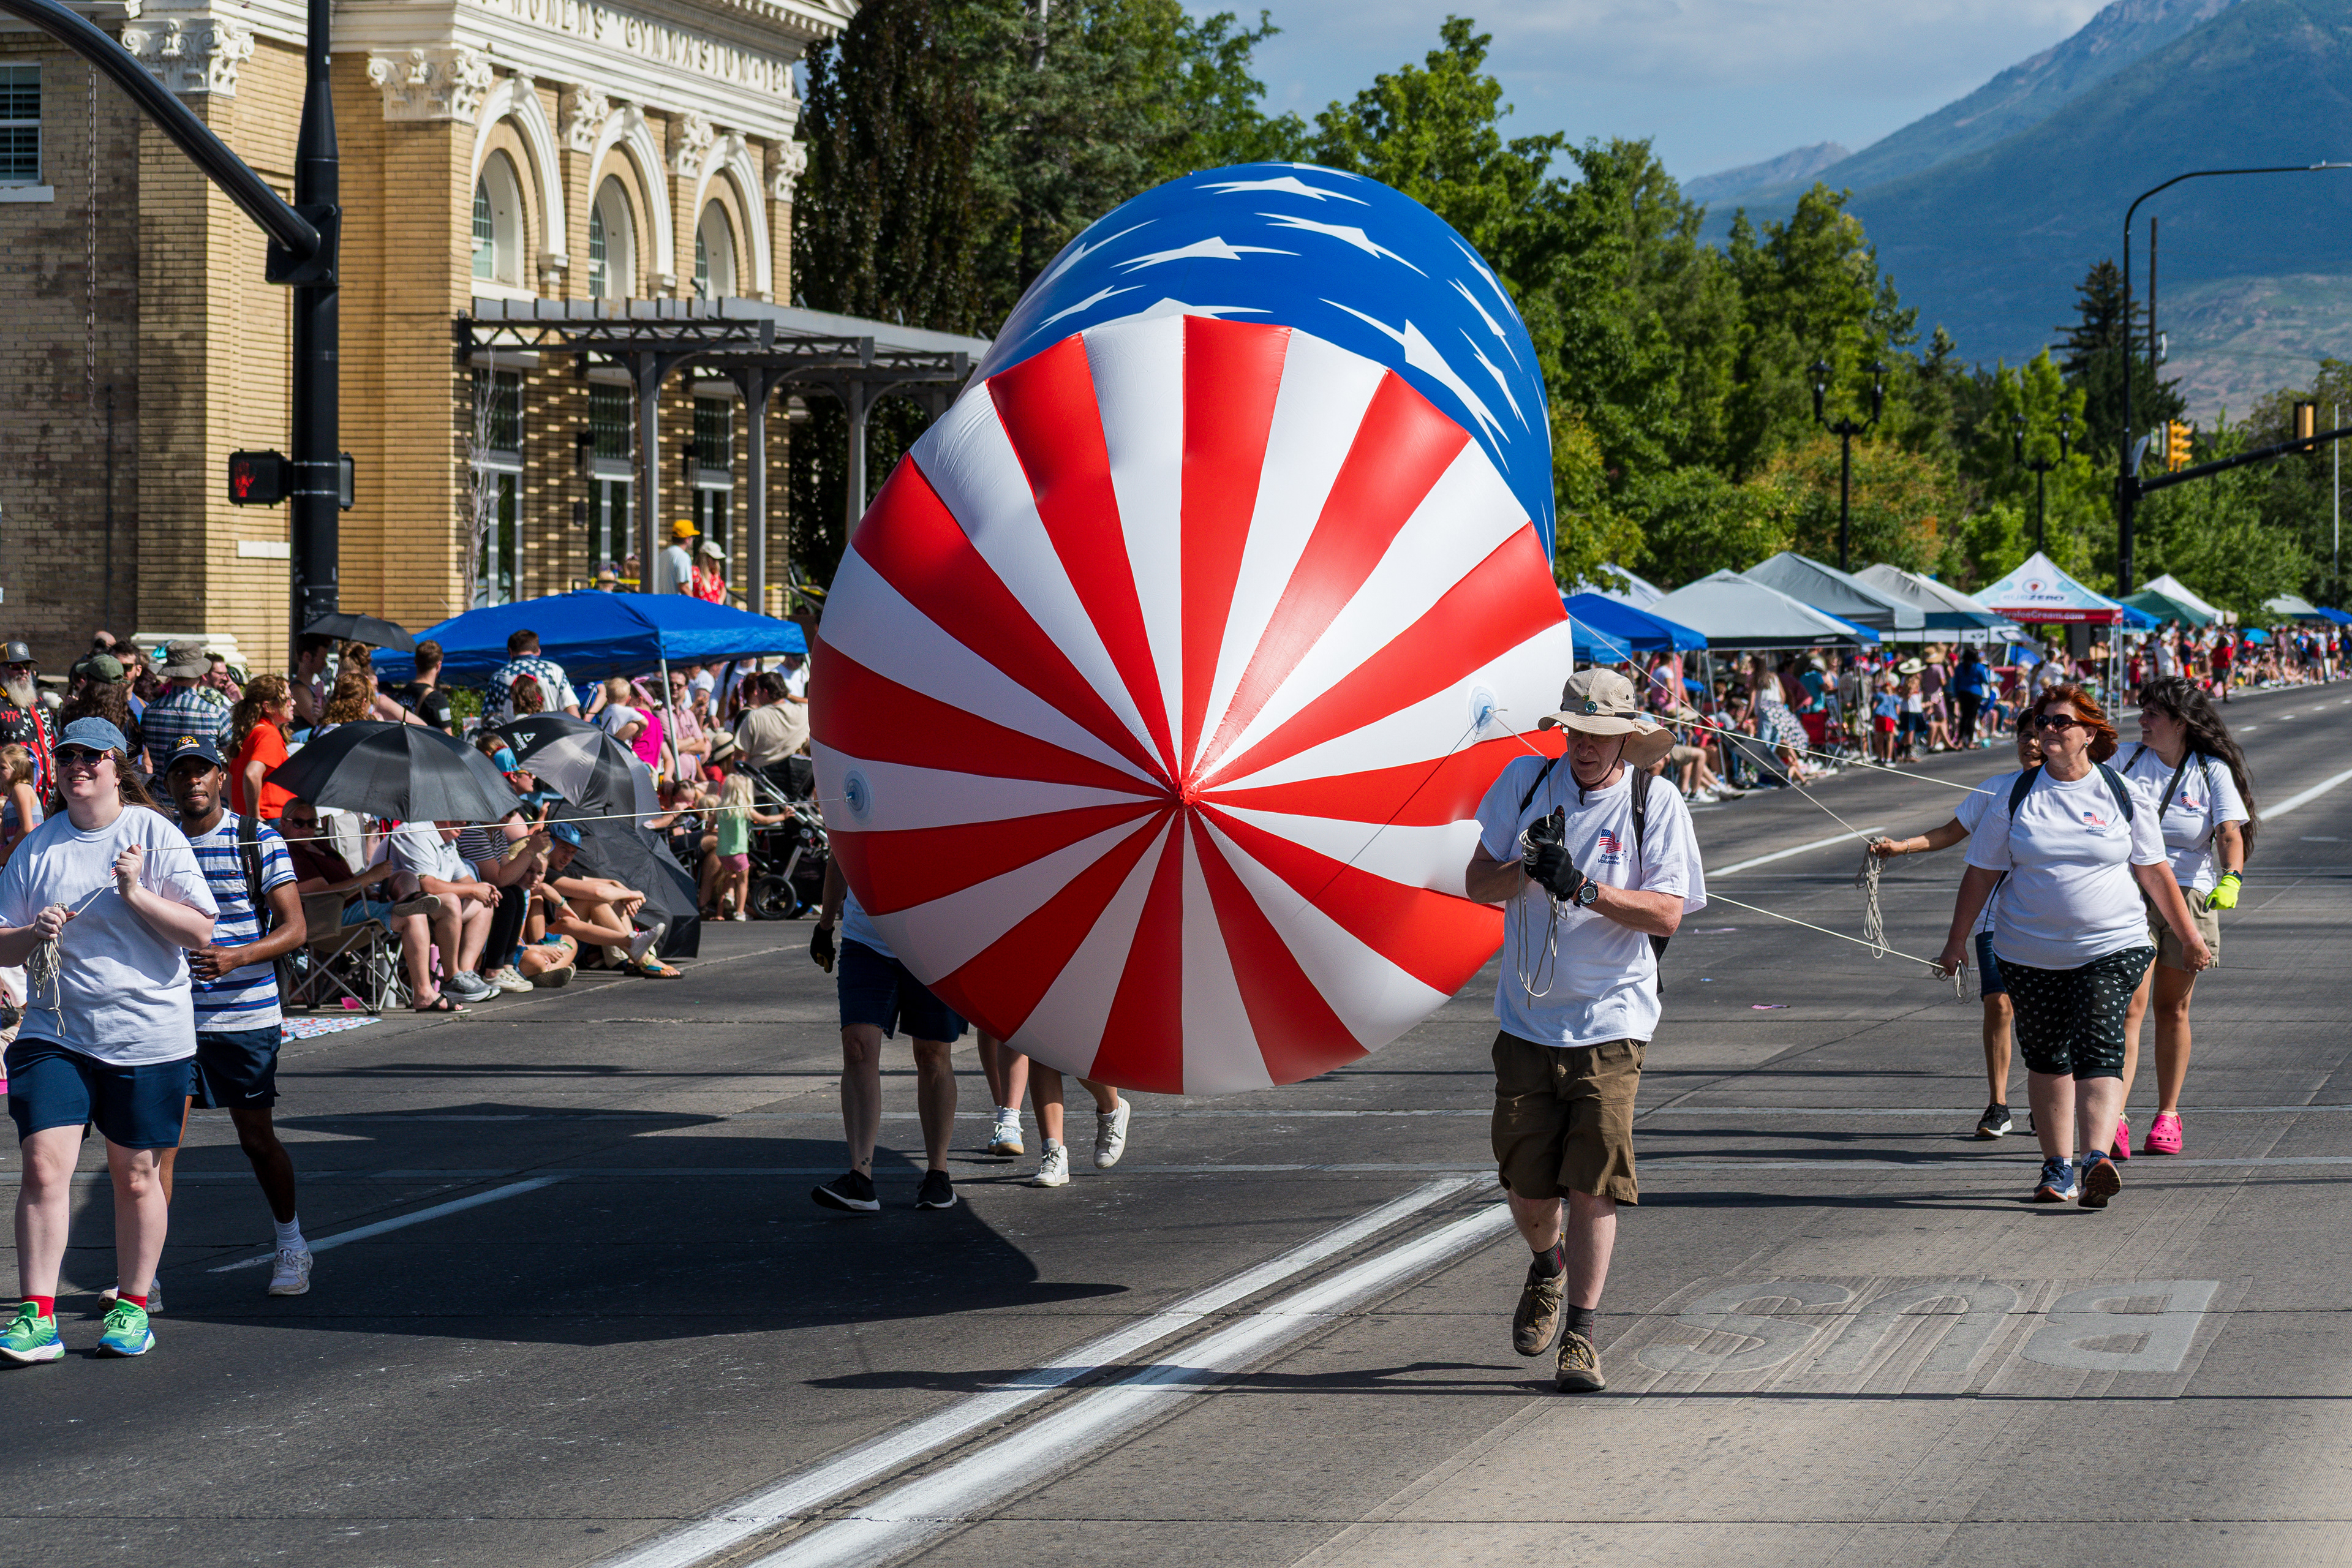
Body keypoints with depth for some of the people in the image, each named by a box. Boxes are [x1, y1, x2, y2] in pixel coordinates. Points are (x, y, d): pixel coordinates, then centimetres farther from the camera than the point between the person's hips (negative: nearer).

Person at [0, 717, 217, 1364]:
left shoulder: (155, 836, -2)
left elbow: (200, 931, -6)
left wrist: (136, 894, -18)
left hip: (146, 1035, -2)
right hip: (55, 1030, 2)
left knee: (135, 1175, 7)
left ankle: (133, 1307, 22)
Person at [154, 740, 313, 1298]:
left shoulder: (259, 840, -1)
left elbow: (293, 927, -6)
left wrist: (236, 957, -22)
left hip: (246, 1015, -2)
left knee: (256, 1138, 10)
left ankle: (290, 1243, 33)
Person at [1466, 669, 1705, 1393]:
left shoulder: (1657, 804, -3)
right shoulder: (1526, 782, 3)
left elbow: (1667, 913, -12)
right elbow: (1478, 883, 3)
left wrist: (1584, 888, -24)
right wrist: (1528, 868, -18)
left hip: (1609, 1022, -2)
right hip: (1527, 1016, 2)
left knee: (1593, 1183, -9)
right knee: (1528, 1186, 4)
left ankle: (1580, 1335, 1)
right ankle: (1547, 1268, 38)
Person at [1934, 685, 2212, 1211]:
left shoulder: (2120, 793, 2)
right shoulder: (2015, 794, 3)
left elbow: (2154, 871, 10)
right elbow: (1982, 872, 8)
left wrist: (2189, 936, 12)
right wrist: (1957, 941, 7)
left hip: (2111, 949, -2)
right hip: (2030, 954, 2)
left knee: (2099, 1049, -16)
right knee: (2046, 1057, 7)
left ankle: (2095, 1159, -29)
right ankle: (2057, 1167, 19)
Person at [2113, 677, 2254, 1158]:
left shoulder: (2213, 771, -1)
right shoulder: (2127, 761, 3)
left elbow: (2231, 833, -13)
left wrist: (2231, 879, -30)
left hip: (2190, 896, 0)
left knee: (2173, 1011, 8)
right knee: (2130, 1004, -13)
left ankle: (2167, 1117, 22)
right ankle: (2114, 1120, -20)